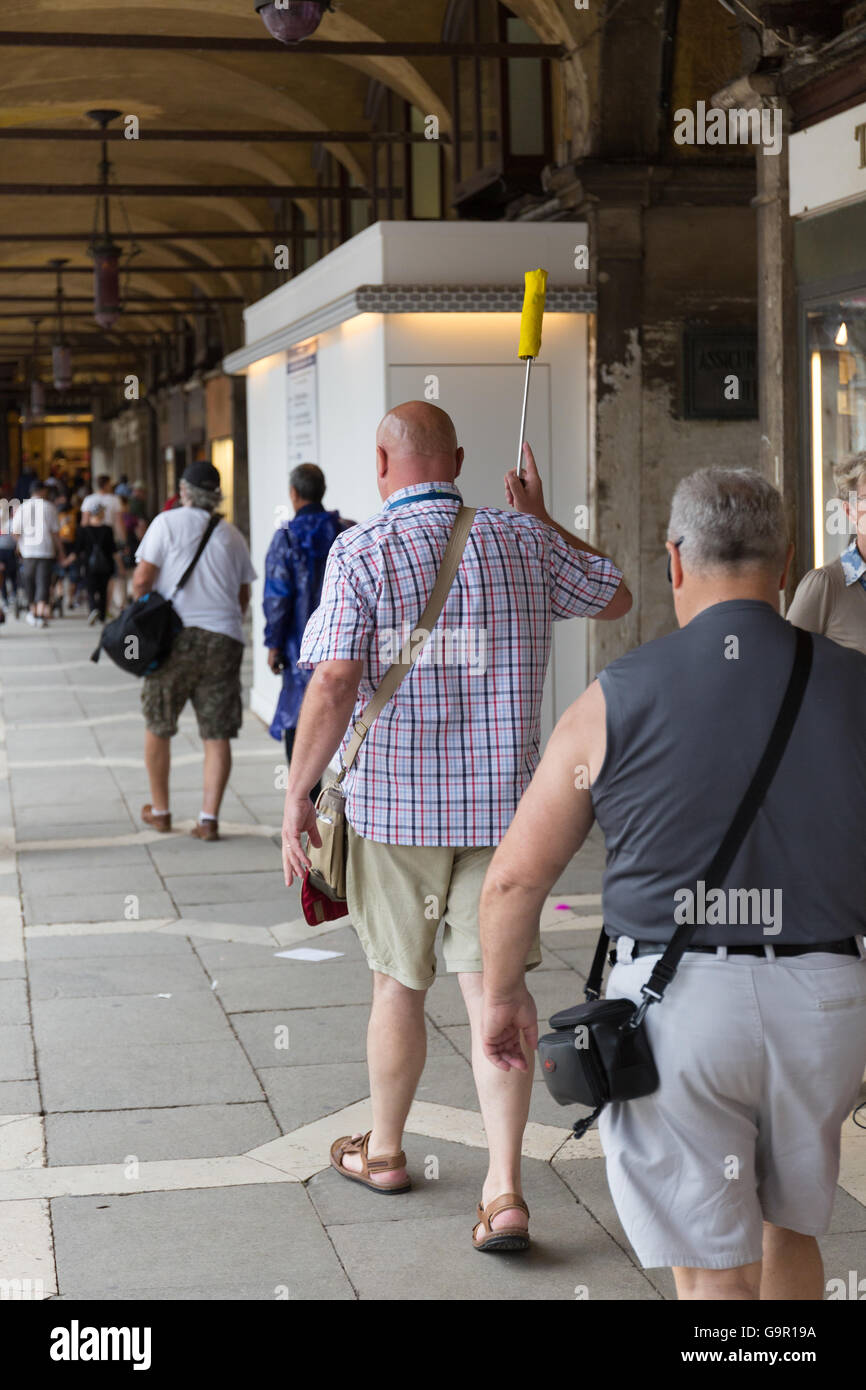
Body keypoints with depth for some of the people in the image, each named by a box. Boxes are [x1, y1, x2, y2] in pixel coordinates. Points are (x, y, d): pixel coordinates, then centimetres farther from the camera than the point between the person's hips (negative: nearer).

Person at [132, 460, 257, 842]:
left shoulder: (167, 522, -1)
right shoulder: (232, 535, 10)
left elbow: (142, 580, -6)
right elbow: (243, 597, 15)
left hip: (175, 635, -2)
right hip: (224, 638, 2)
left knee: (158, 726, 14)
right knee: (217, 735, 4)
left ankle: (159, 811, 24)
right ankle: (209, 818, -1)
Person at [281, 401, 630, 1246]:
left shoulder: (362, 553, -8)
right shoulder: (523, 542, 2)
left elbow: (334, 684, -17)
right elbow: (615, 598, 19)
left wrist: (297, 794, -10)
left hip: (395, 801, -2)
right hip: (502, 801, 2)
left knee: (397, 984, 14)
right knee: (493, 986, 2)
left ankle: (384, 1150, 33)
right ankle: (505, 1191, -5)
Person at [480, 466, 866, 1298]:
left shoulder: (617, 701, -4)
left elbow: (514, 878, 0)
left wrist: (502, 993, 17)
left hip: (676, 1005, -2)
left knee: (716, 1274, 6)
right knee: (787, 1228, 25)